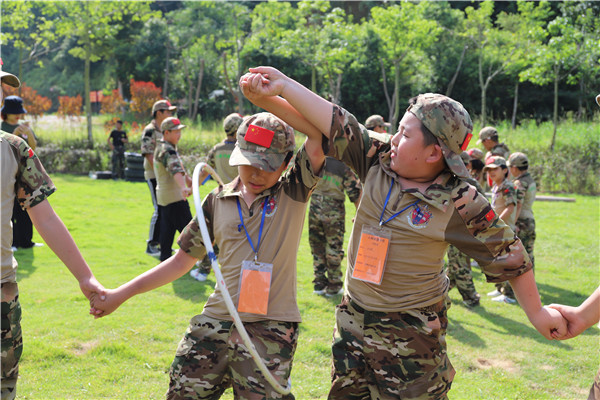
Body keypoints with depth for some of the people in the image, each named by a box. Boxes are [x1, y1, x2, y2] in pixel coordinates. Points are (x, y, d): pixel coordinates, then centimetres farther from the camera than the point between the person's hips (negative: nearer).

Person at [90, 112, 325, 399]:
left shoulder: (293, 193, 0)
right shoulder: (218, 200, 8)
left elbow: (316, 143, -17)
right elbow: (183, 259, 14)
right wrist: (121, 294, 11)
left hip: (271, 332, -3)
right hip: (215, 323, 4)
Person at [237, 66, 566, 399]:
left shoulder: (460, 203, -16)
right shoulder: (379, 161, -5)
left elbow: (506, 253, -7)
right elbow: (333, 122, -8)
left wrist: (537, 312, -1)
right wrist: (282, 87, -15)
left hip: (410, 336, -5)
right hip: (353, 319, 6)